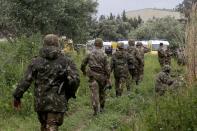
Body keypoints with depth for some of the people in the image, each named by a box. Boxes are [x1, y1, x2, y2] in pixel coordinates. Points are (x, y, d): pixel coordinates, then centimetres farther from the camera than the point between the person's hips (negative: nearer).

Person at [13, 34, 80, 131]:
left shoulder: (36, 61, 2)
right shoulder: (66, 61, -1)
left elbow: (26, 80, -1)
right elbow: (74, 80, -10)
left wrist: (17, 96, 8)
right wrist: (69, 94, 7)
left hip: (40, 101, 2)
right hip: (57, 102, -2)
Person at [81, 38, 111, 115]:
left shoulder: (90, 54, -1)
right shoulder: (104, 55, -8)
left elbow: (83, 64, 8)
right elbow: (107, 68, -10)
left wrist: (84, 71, 28)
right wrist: (108, 78, -2)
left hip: (92, 75, 0)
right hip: (101, 76, 0)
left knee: (94, 92, -4)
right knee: (102, 92, 17)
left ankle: (96, 109, -17)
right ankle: (101, 108, 30)